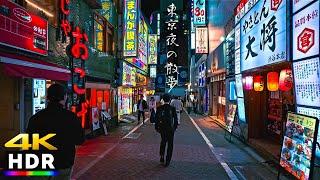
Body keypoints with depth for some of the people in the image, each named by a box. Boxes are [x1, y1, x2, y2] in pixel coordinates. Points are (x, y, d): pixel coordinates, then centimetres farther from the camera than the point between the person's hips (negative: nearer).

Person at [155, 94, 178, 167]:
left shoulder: (159, 108, -5)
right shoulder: (172, 108, -10)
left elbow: (156, 119, -1)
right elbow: (175, 119, -4)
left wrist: (156, 128, 9)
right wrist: (175, 127, 10)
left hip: (162, 128, 2)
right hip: (170, 129, -2)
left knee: (163, 142, 25)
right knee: (170, 144, 10)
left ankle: (162, 156, 17)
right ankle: (167, 161, 13)